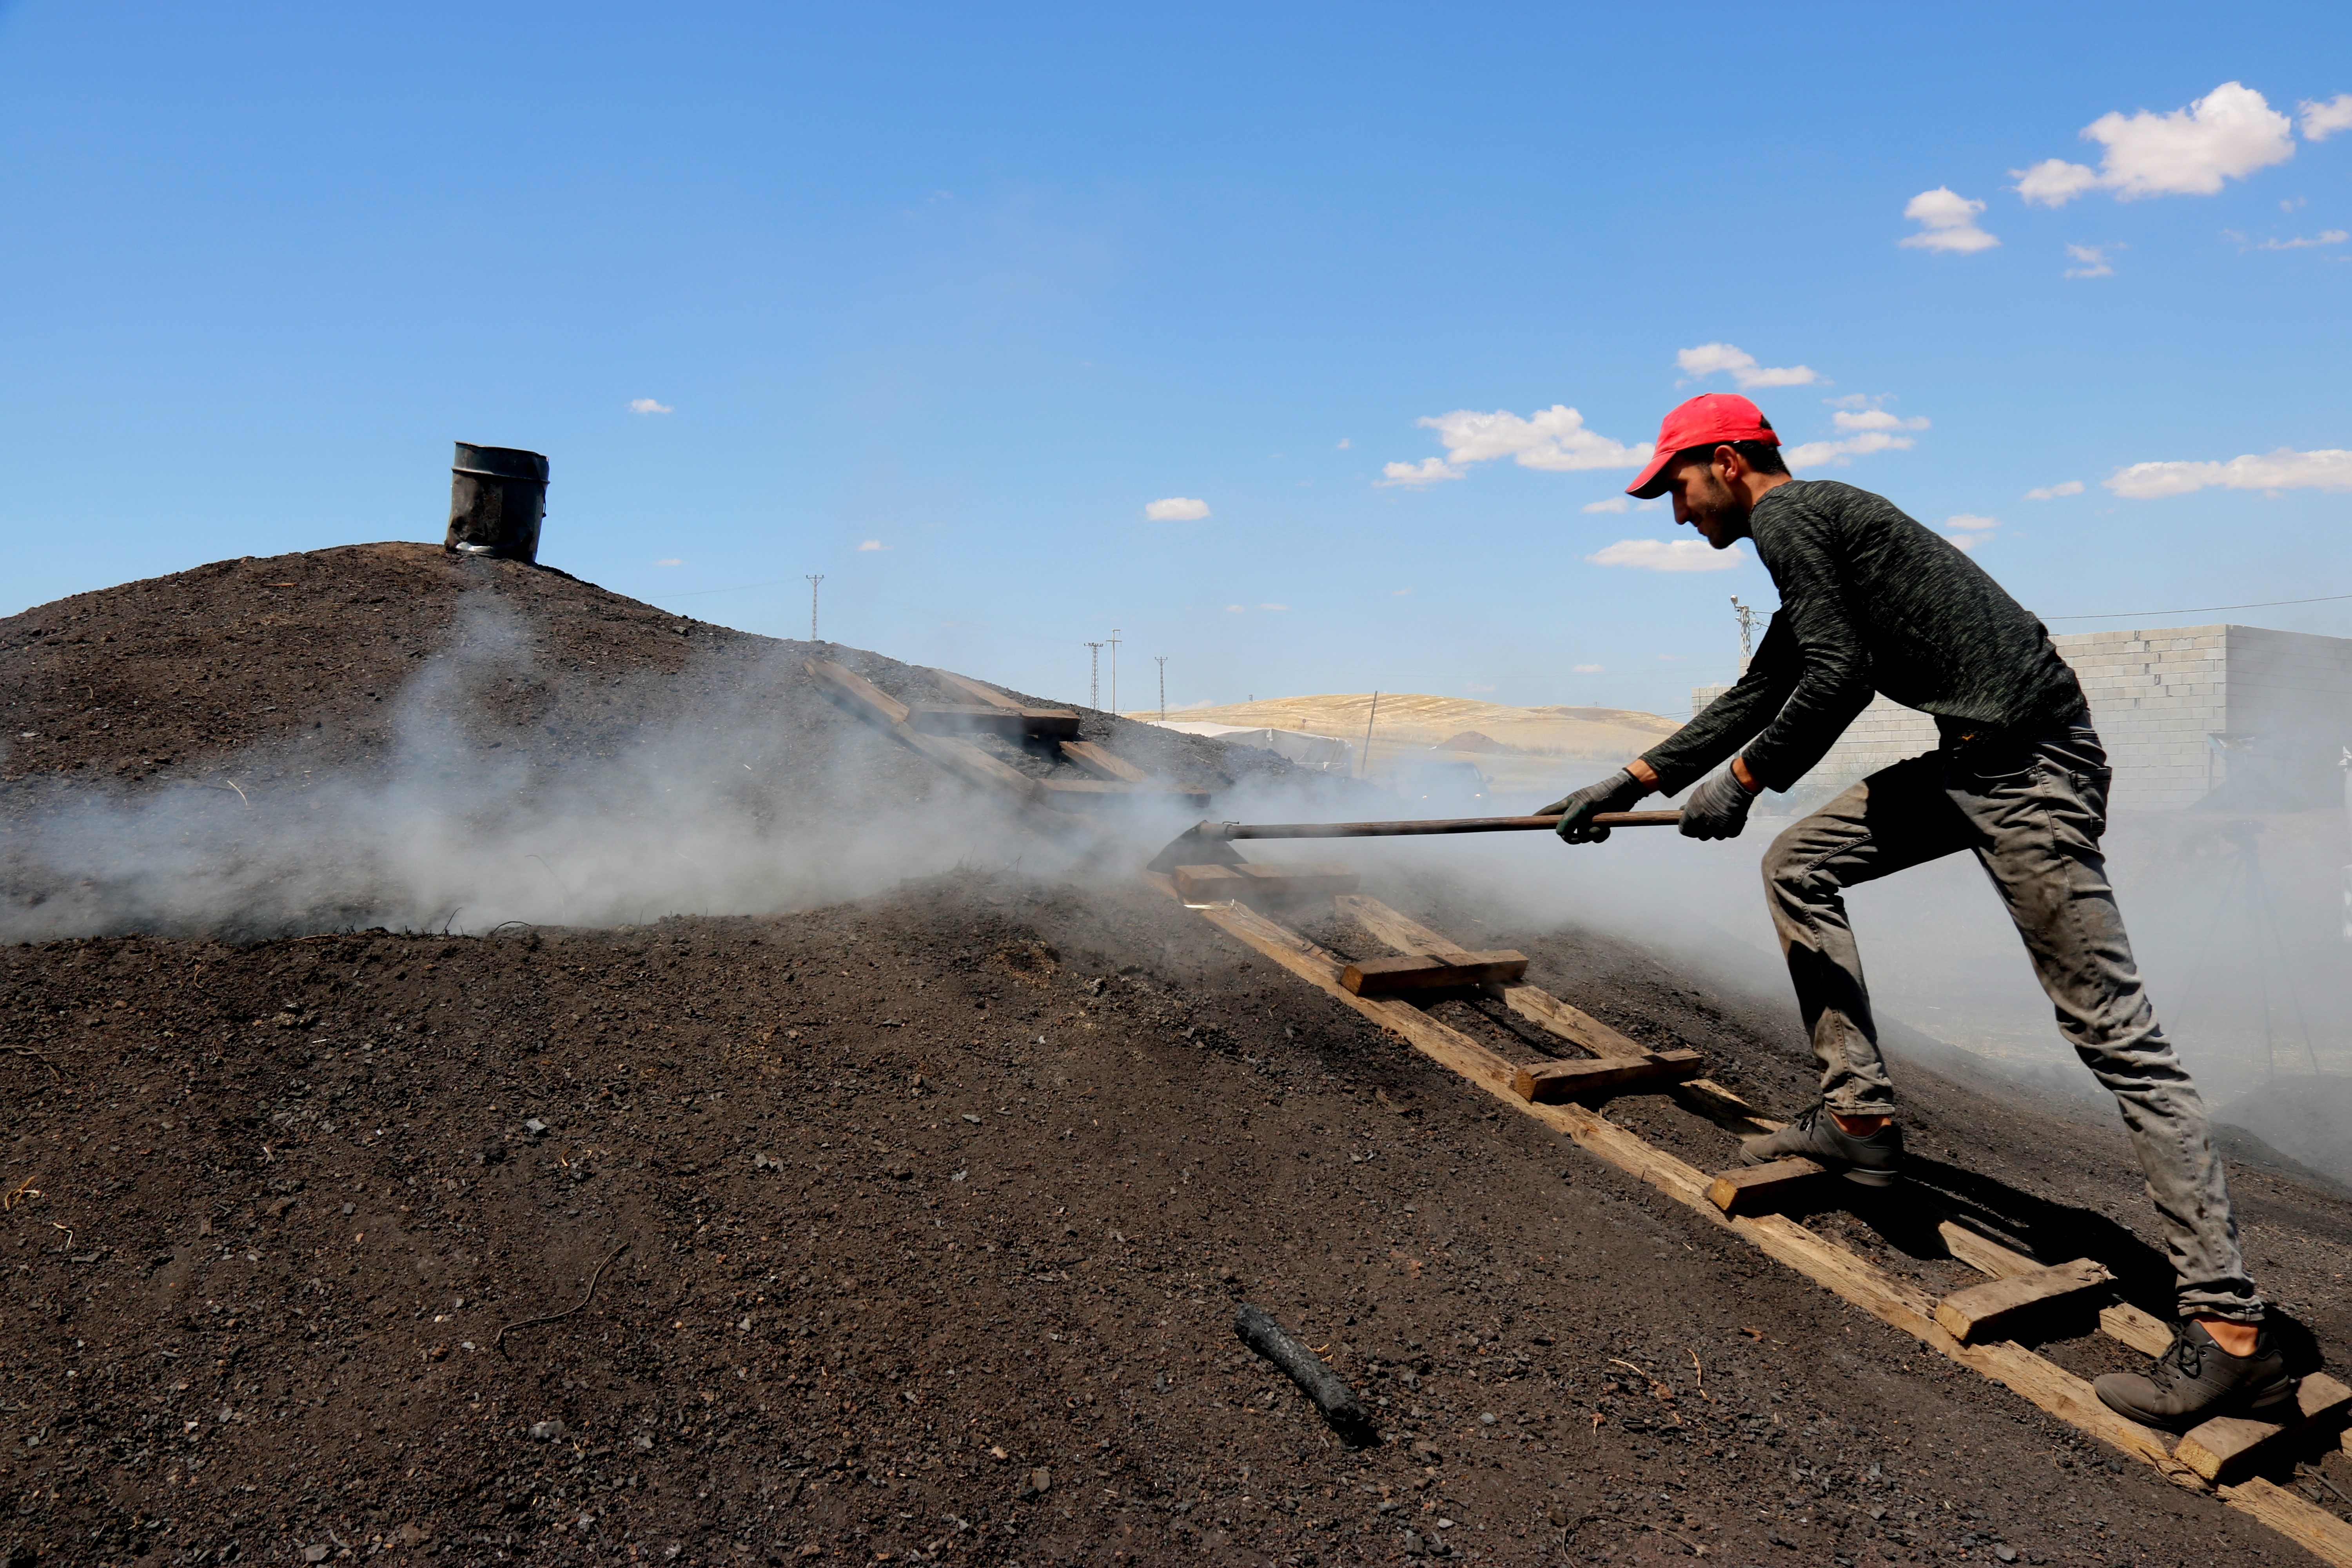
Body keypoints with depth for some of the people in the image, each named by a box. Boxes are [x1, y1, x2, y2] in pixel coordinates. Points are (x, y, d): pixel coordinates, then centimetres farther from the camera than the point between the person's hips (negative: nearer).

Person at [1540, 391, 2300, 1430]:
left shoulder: (1788, 516, -6)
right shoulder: (1812, 527, 24)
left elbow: (1840, 677, -16)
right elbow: (1755, 698, 28)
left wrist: (1742, 781, -3)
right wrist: (1632, 783, 29)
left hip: (2027, 762, -10)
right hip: (1971, 762, 10)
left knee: (2116, 1033, -10)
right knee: (1798, 868, 17)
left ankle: (2230, 1336, -7)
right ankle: (1859, 1121, 18)